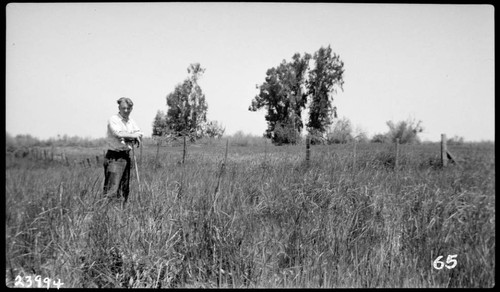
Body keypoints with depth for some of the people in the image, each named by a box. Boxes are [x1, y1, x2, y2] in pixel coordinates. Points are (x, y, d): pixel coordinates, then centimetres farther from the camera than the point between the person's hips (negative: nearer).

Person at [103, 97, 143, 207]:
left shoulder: (131, 121, 16)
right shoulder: (113, 119, -6)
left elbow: (139, 134, 7)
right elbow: (118, 134, -19)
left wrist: (127, 138, -13)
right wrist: (134, 136, -8)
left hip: (126, 156, 7)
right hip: (114, 156, -7)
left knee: (125, 189, 9)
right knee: (112, 187, -14)